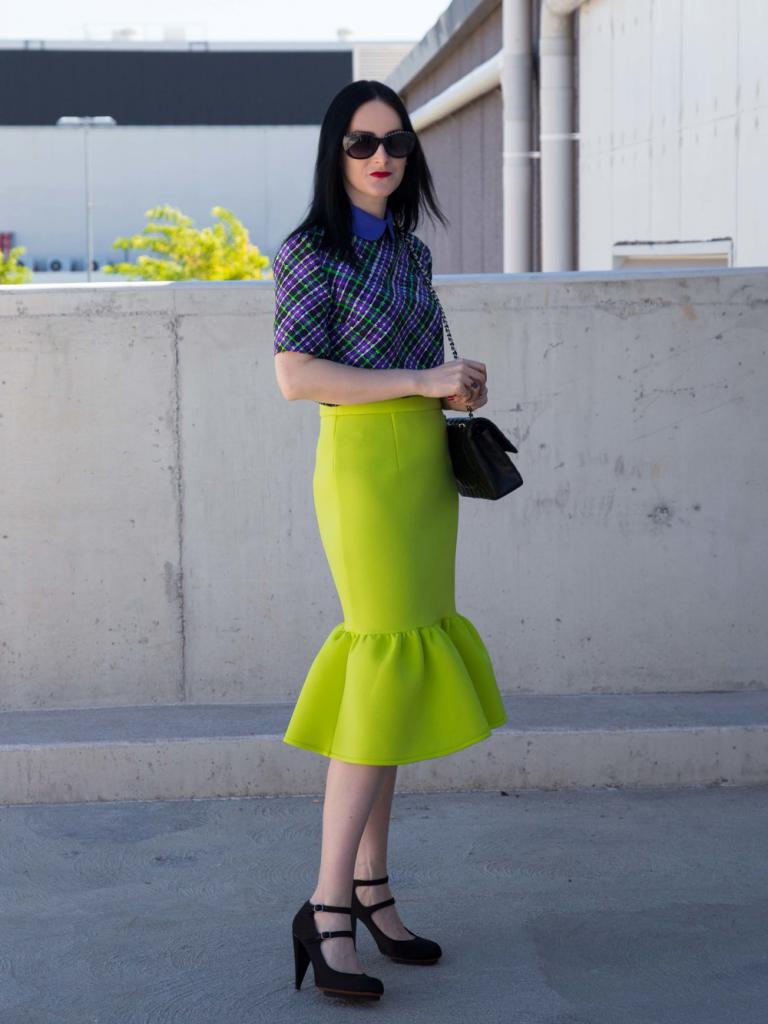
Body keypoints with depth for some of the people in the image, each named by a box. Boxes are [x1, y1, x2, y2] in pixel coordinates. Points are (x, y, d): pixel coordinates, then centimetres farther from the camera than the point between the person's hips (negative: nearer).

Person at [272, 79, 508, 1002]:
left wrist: (457, 390, 4)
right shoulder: (311, 249, -5)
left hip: (426, 466, 8)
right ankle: (328, 910, -9)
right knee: (389, 676, -13)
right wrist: (425, 379, -15)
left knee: (393, 680, 8)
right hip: (363, 465, -7)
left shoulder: (409, 252, 16)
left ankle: (371, 891, 15)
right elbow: (296, 375, -14)